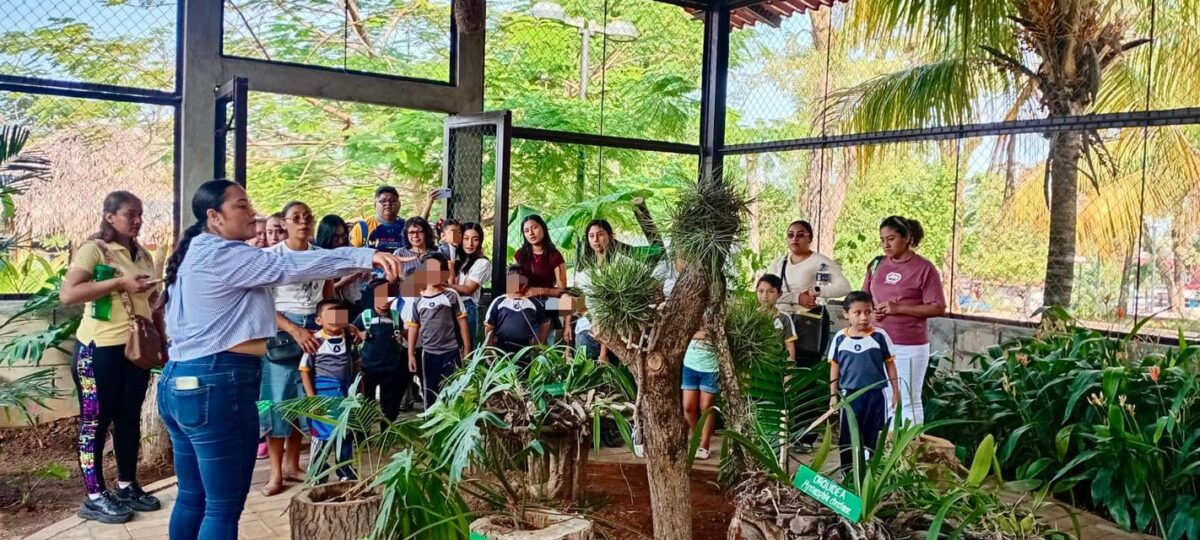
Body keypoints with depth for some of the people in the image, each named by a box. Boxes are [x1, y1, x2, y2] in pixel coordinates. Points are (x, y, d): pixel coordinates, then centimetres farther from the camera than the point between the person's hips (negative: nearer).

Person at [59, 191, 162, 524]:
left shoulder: (142, 255, 12)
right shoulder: (93, 249, -8)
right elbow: (67, 294, -19)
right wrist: (119, 283, -23)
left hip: (136, 346, 7)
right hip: (100, 348, -6)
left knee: (129, 418, 13)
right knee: (95, 421, 3)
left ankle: (127, 486, 25)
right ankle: (94, 497, 11)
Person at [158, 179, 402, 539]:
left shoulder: (195, 255, 18)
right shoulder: (223, 255, -14)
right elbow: (289, 266, -26)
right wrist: (365, 257, -33)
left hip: (181, 382, 11)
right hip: (215, 386, -11)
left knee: (193, 498, 17)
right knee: (224, 507, -4)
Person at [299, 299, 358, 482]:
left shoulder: (349, 338, 3)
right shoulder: (315, 340, -11)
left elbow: (355, 365, 12)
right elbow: (304, 370, -9)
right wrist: (311, 397, -13)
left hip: (346, 391, 5)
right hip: (323, 392, -5)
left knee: (346, 434, 14)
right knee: (321, 435, 2)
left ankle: (345, 471, 29)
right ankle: (316, 475, 14)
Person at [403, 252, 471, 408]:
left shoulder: (451, 295, -3)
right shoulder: (417, 300, 3)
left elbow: (462, 323, 0)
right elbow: (413, 328, 7)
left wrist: (467, 349, -2)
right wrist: (411, 354, 4)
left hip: (451, 351, -2)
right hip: (428, 353, 2)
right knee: (429, 392, 11)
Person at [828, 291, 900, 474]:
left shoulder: (880, 336, -6)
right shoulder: (840, 338, -2)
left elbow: (890, 364, 2)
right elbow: (835, 367, 6)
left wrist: (896, 391, 3)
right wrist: (833, 394, 6)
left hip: (875, 394, -1)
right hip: (850, 394, 1)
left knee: (874, 437, 9)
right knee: (847, 438, 6)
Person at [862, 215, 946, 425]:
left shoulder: (924, 268, -7)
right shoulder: (877, 265, 9)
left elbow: (938, 308, -9)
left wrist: (899, 308, -17)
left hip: (910, 346, -5)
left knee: (909, 402, 2)